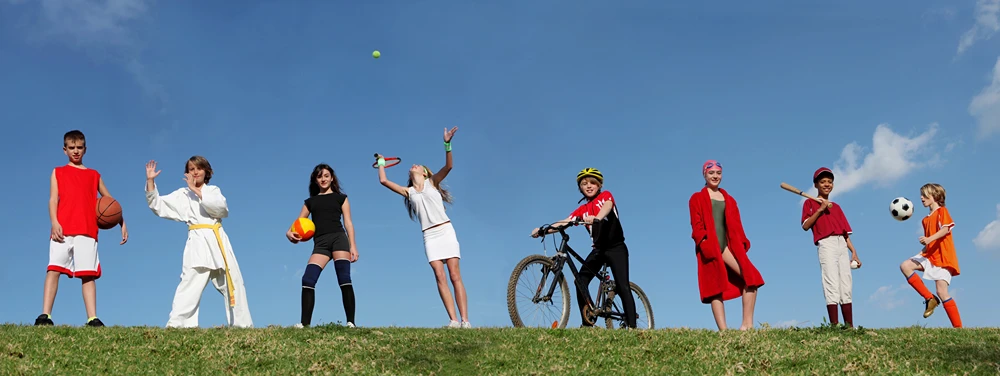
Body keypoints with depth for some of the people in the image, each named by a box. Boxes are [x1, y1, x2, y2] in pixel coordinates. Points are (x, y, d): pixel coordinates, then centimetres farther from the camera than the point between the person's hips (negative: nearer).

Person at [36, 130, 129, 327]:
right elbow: (53, 199, 6)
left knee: (88, 274, -7)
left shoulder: (94, 175, 22)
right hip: (62, 230, -1)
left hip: (87, 231, 1)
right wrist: (54, 223, -11)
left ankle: (92, 319, -14)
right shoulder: (58, 172, 18)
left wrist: (122, 224, 12)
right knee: (54, 269, -12)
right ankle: (45, 315, -16)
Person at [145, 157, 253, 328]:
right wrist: (150, 181, -5)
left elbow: (222, 208, -7)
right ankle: (176, 325, -23)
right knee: (190, 284, -18)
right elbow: (157, 204, 4)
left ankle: (243, 325, 16)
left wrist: (197, 191, -11)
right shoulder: (182, 195, 10)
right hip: (197, 243, -2)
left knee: (233, 285, 7)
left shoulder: (213, 190, 13)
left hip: (218, 240, 3)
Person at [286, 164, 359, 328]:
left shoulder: (340, 197, 17)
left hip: (338, 238, -3)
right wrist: (290, 232, -8)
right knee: (307, 280, -13)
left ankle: (351, 322, -17)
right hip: (320, 243, 3)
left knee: (344, 278, -16)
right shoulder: (310, 201, 23)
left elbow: (348, 222, 9)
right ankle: (305, 322, -10)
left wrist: (352, 246, -3)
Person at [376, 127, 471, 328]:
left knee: (455, 276, -8)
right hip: (429, 236, 3)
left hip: (445, 231, -3)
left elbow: (448, 167, -6)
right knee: (440, 277, -11)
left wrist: (447, 144, -19)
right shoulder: (409, 192, 16)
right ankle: (453, 320, -16)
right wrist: (381, 162, 27)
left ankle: (465, 320, -15)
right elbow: (383, 180, 13)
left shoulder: (432, 182, 10)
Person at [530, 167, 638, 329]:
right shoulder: (582, 210, 10)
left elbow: (607, 207, -23)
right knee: (580, 280, -13)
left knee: (622, 286, -11)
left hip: (616, 248, -4)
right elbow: (564, 223, -2)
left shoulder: (606, 195, 1)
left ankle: (632, 325, -10)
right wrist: (542, 230, -18)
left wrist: (596, 218, -46)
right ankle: (588, 322, -12)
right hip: (598, 249, 4)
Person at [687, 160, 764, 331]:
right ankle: (723, 330, -12)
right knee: (716, 287, -7)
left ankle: (747, 324, -14)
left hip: (728, 245, 4)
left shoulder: (729, 199, 23)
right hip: (710, 247, -4)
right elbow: (697, 225, -1)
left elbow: (736, 224, 16)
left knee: (751, 277, -13)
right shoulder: (697, 198, 10)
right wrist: (704, 243, -15)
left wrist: (742, 243, 3)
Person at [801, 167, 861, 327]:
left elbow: (845, 232, 19)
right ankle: (835, 326, -16)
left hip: (842, 245, 5)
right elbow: (805, 226, -4)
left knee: (846, 287, 0)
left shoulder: (836, 207, 25)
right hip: (826, 244, -5)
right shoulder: (810, 203, 11)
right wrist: (820, 209, -10)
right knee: (832, 285, -14)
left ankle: (850, 326, -2)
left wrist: (854, 252, 9)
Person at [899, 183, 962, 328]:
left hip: (943, 256, -8)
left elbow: (946, 228, -18)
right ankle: (929, 298, -9)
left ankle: (958, 327, -10)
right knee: (905, 266, -13)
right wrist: (921, 253, 12)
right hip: (929, 255, 8)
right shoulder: (926, 220, 21)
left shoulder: (942, 211, -1)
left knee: (942, 292, -16)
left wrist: (929, 239, -30)